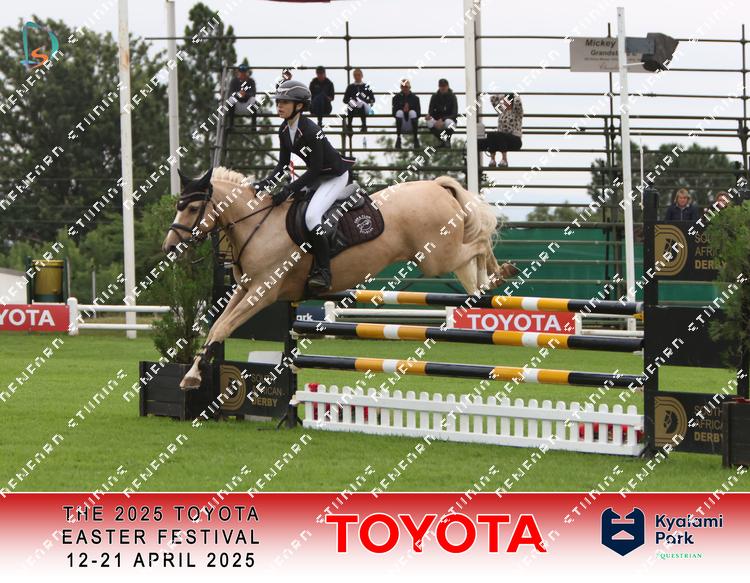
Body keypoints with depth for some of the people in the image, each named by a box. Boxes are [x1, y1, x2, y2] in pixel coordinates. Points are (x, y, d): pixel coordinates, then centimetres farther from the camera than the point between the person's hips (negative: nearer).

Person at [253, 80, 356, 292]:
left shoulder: (310, 131, -28)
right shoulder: (284, 131, -2)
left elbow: (315, 169, -27)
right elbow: (283, 164, 2)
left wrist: (289, 190, -32)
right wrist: (265, 183, -15)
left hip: (336, 176, -10)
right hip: (318, 177, 10)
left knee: (311, 215, -26)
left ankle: (323, 272, -21)